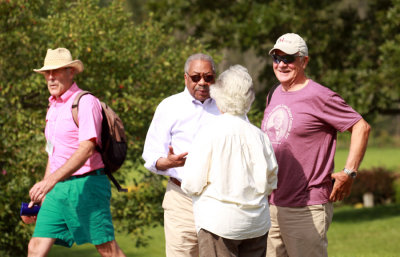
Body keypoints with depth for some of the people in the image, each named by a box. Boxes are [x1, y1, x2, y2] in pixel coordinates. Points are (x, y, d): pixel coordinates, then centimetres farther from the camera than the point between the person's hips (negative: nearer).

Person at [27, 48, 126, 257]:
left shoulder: (85, 102, -10)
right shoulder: (53, 108, 18)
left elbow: (86, 149, -22)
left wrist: (51, 179, -31)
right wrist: (42, 191, 23)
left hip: (86, 184, -8)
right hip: (58, 189, 8)